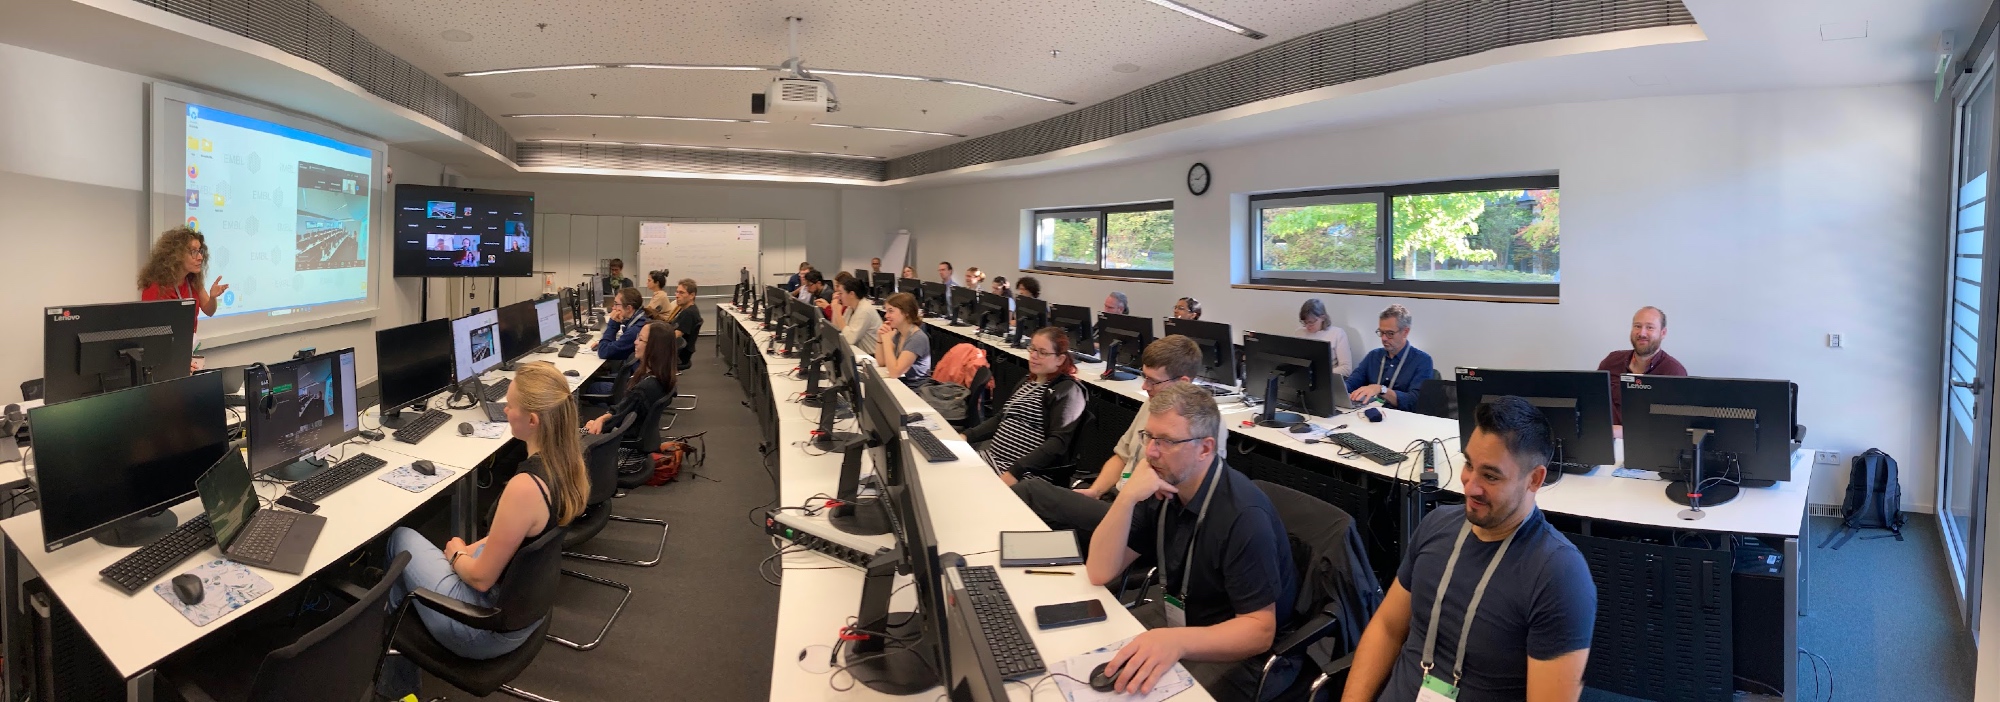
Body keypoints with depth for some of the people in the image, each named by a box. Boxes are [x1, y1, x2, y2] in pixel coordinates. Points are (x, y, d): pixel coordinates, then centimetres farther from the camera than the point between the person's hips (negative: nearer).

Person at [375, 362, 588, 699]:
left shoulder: (525, 487, -34)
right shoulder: (569, 463, -9)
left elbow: (481, 578, -21)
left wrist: (456, 555, -2)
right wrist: (471, 550, 7)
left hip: (488, 627, -7)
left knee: (399, 539, 14)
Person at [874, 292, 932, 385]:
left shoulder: (918, 338, -20)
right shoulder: (898, 333, 6)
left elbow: (894, 372, -25)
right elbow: (881, 363, 9)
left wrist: (886, 339, -20)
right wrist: (880, 339, -5)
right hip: (900, 383, 7)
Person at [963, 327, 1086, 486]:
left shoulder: (1067, 390, -9)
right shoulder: (1027, 381, 17)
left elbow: (1058, 442, -18)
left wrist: (1015, 472, -26)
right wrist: (967, 436, 9)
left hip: (1027, 473, -8)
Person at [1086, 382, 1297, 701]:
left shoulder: (1243, 514, -27)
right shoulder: (1162, 487, -6)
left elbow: (1259, 630, -27)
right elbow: (1100, 573, -10)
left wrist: (1176, 641, -44)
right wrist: (1127, 498, -25)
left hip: (1240, 653, -7)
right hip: (1180, 619, 7)